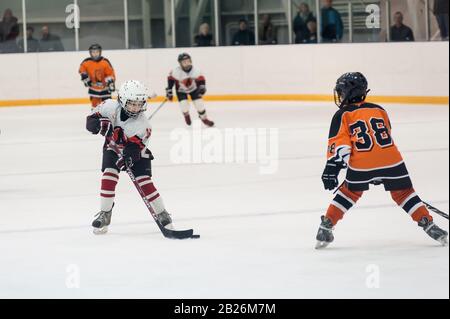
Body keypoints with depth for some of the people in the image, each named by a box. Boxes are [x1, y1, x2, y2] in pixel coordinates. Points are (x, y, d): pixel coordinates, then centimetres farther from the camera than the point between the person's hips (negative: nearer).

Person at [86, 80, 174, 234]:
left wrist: (129, 158, -51)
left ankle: (162, 214, 1)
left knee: (144, 181, -13)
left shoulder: (142, 125, -27)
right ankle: (104, 214, -3)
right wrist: (102, 124, -37)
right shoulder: (111, 107, -23)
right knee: (109, 176, -17)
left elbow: (135, 147, -31)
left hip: (136, 152, -2)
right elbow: (91, 120, -15)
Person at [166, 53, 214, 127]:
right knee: (184, 107, -14)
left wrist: (202, 87, -30)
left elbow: (200, 79, -14)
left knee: (199, 104, -6)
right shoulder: (176, 72, -30)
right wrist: (169, 91, -13)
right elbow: (171, 79, -16)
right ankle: (186, 115, 24)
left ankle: (204, 118, 20)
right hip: (181, 90, -1)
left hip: (193, 88, 2)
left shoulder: (195, 71, -25)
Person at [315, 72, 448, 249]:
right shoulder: (379, 110, 20)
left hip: (361, 165, -2)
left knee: (349, 193, 19)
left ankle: (326, 226, 16)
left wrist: (331, 169, -4)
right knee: (404, 193, 15)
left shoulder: (343, 115, 7)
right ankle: (429, 225, 8)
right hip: (391, 160, 2)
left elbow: (339, 145, -3)